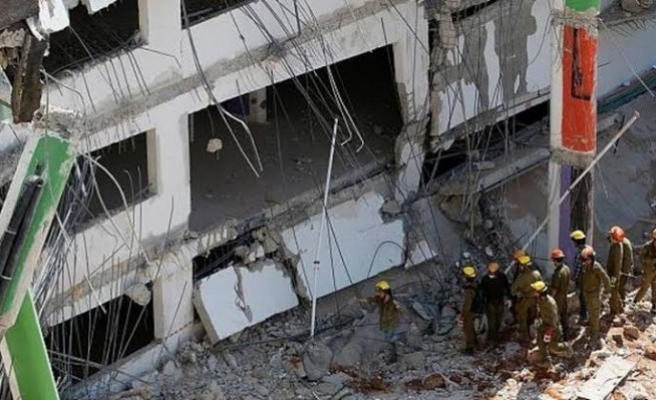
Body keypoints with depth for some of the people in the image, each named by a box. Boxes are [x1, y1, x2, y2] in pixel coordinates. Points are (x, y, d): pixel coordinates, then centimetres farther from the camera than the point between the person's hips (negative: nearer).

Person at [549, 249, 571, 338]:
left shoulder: (557, 273, -31)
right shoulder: (567, 269, -5)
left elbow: (554, 288, -24)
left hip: (557, 297, -8)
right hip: (564, 296, 8)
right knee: (564, 314, 21)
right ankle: (565, 333, 33)